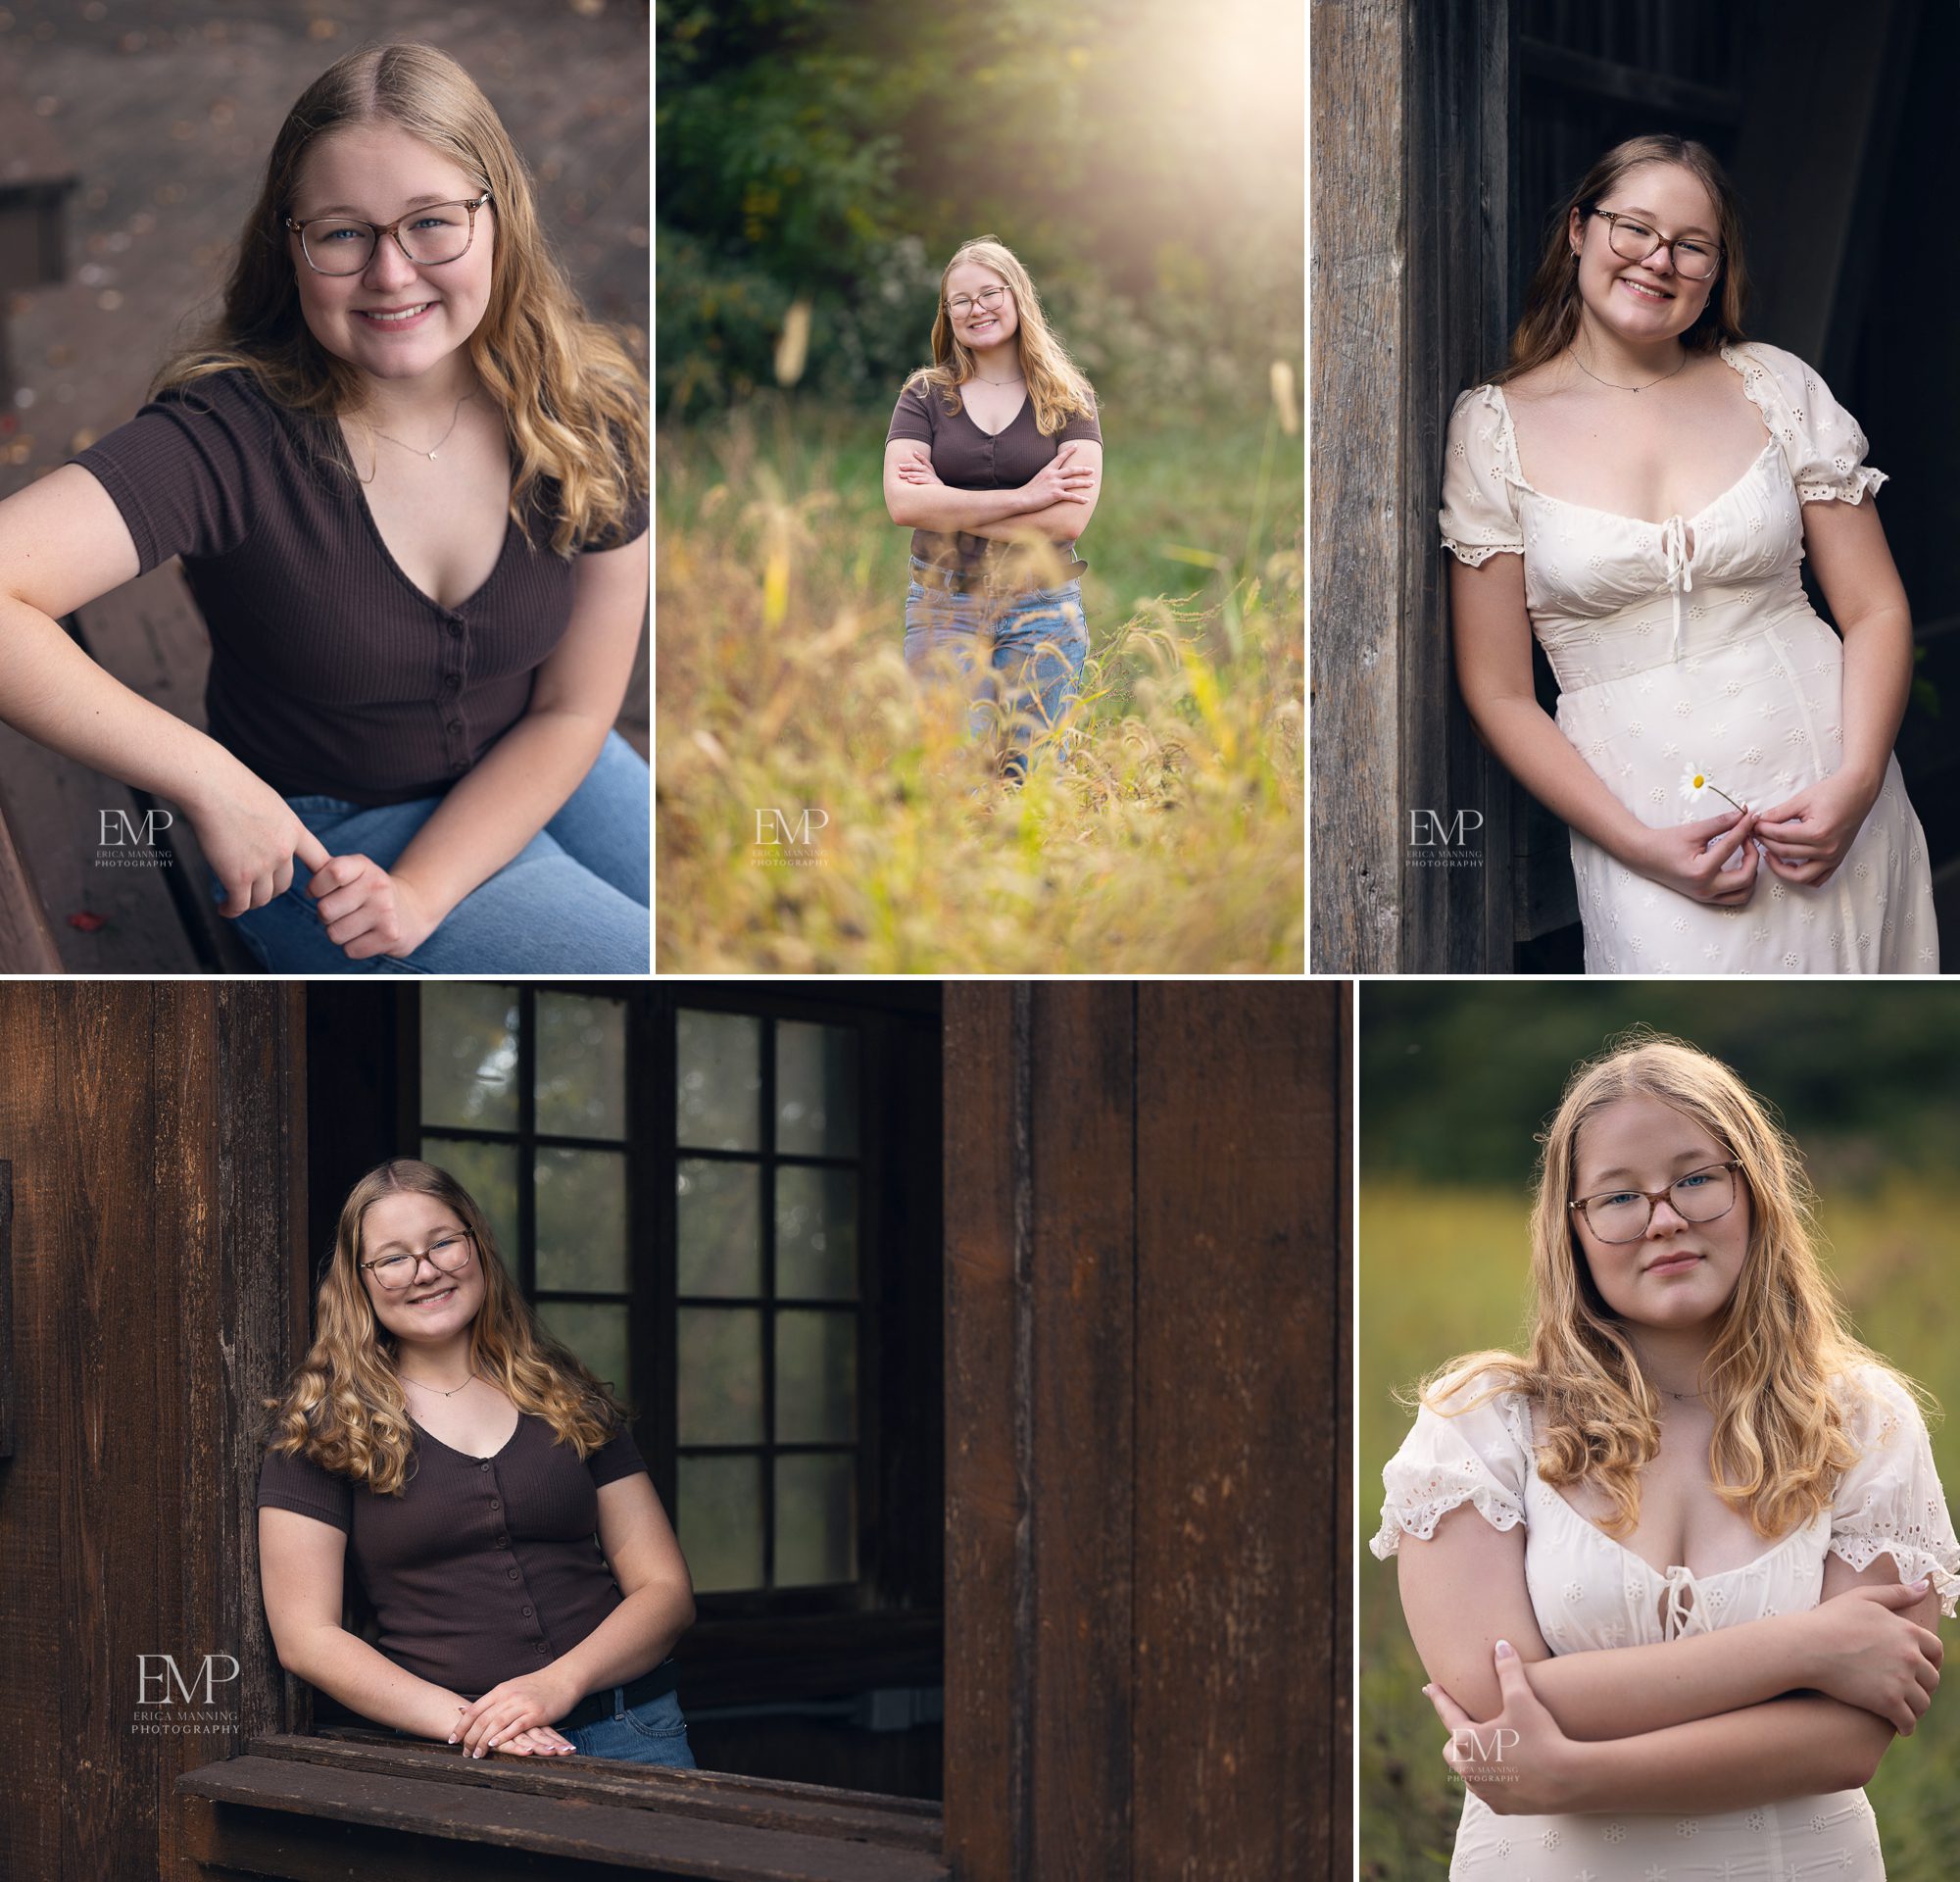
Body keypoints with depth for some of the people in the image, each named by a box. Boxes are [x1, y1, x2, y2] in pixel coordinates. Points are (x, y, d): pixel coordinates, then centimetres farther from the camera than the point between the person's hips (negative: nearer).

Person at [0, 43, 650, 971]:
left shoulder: (588, 414, -14)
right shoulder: (231, 437, -27)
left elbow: (573, 708, -6)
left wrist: (421, 892, -17)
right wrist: (211, 782, -37)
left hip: (527, 778, 5)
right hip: (317, 833, -5)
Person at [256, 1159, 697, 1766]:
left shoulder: (566, 1399, 14)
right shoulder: (321, 1422, 7)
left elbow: (665, 1590, 11)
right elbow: (306, 1637, 1)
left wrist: (559, 1682, -8)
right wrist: (460, 1722, -12)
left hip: (625, 1736, 2)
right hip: (446, 1759, -2)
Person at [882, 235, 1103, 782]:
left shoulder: (1066, 398, 6)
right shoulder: (925, 396, 7)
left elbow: (1072, 517, -9)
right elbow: (902, 503, -9)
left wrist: (948, 506, -10)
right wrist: (1022, 498, -13)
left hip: (1041, 609, 0)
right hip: (942, 608, 0)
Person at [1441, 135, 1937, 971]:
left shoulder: (1777, 386, 7)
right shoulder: (1495, 425, 1)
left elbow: (1876, 610, 6)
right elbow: (1500, 692, 0)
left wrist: (1855, 786, -11)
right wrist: (1638, 844, -10)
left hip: (1828, 807, 2)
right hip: (1645, 824, -2)